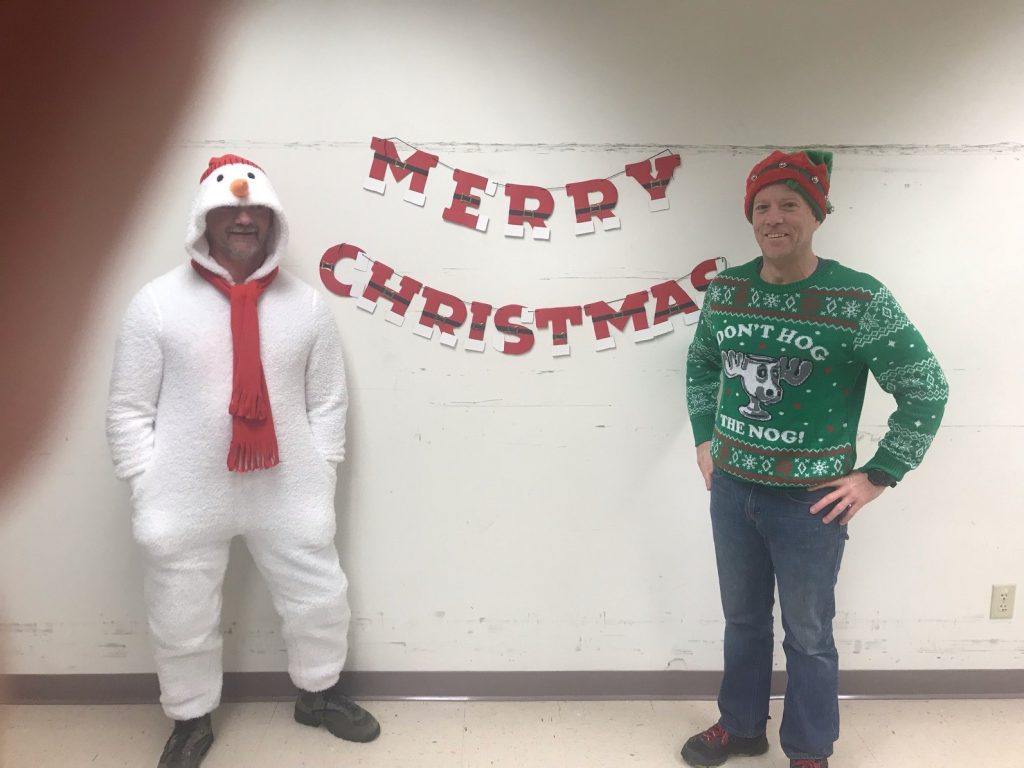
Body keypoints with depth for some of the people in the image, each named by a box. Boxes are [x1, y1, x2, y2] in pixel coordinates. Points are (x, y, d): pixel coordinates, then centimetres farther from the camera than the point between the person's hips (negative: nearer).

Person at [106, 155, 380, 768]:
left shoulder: (307, 304, 1)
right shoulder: (158, 303, -6)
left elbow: (328, 400, 6)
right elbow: (129, 410, -3)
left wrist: (321, 475, 0)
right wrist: (150, 493, -6)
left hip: (289, 493, 2)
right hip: (186, 500, -1)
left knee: (321, 602, 15)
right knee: (182, 623, 13)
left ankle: (318, 696, 44)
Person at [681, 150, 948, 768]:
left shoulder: (859, 300, -15)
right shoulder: (725, 290, -1)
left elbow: (927, 390, -9)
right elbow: (701, 364, 17)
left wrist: (876, 478, -8)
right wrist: (704, 440, 12)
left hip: (811, 501, -4)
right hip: (731, 489, 4)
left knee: (808, 636, 13)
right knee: (743, 619, 21)